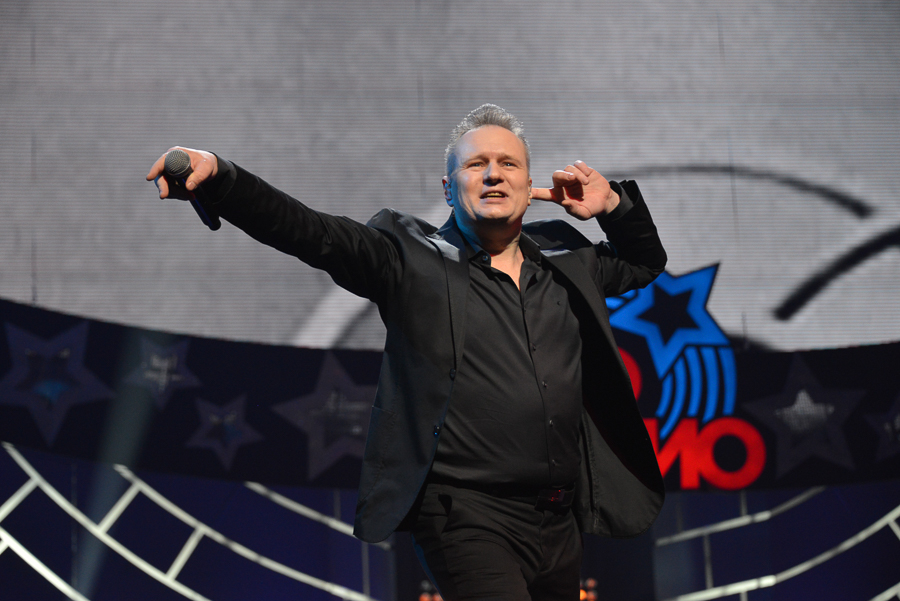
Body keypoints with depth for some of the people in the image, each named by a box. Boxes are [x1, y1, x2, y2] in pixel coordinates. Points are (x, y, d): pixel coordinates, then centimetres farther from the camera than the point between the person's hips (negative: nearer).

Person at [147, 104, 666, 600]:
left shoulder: (565, 257, 14)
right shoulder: (413, 257, 0)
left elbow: (647, 262, 30)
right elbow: (310, 232, -12)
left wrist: (613, 205, 10)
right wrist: (217, 175, -26)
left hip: (561, 524, 6)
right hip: (470, 517, -6)